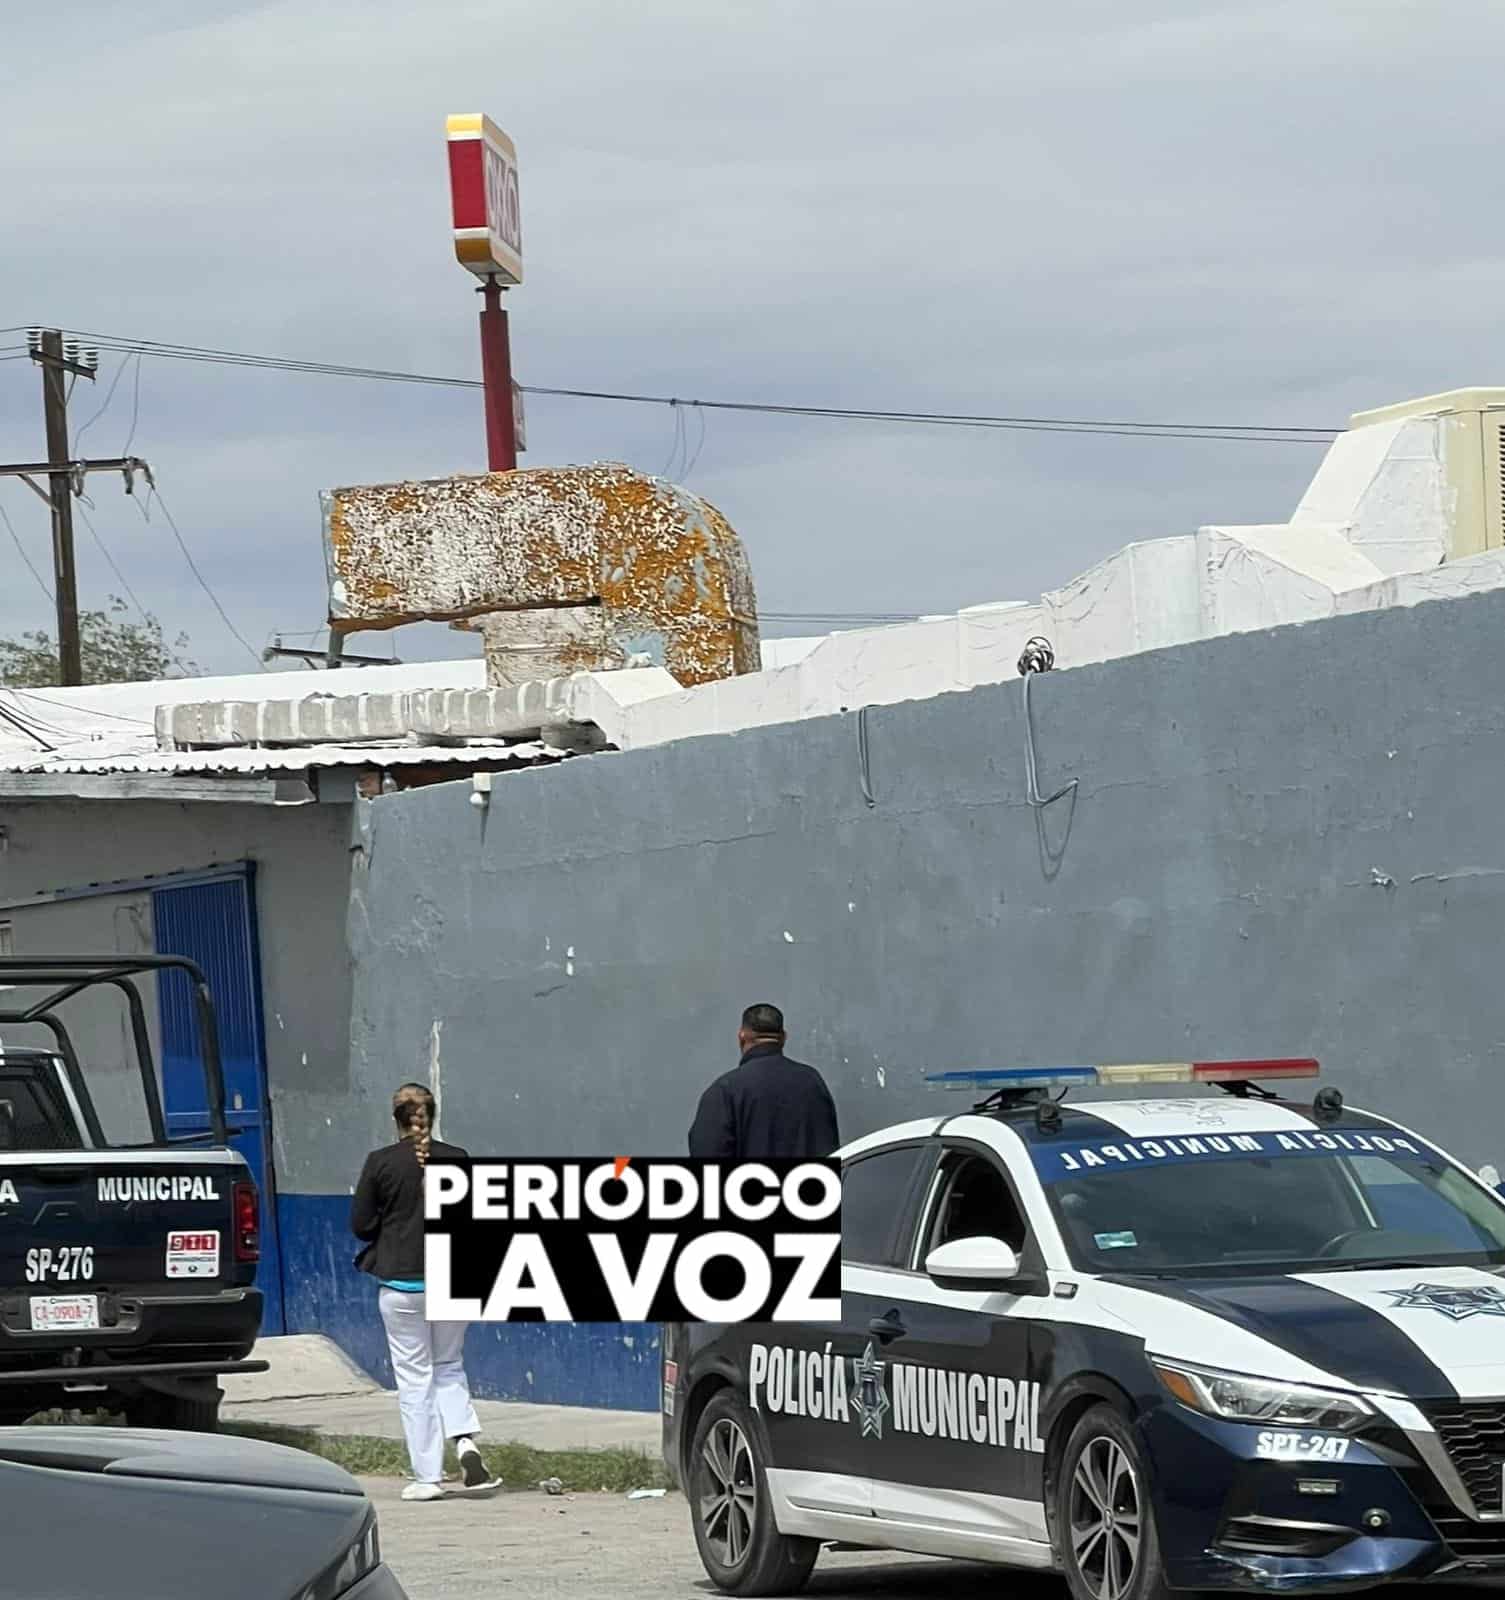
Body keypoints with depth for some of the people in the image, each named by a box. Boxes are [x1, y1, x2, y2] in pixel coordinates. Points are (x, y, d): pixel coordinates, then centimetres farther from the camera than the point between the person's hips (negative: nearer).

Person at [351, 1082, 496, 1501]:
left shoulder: (380, 1163, -7)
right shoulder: (457, 1160, -2)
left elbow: (361, 1224, -4)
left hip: (401, 1282, -2)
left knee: (414, 1378, 5)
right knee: (449, 1366, 18)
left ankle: (428, 1476, 4)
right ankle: (466, 1443, -5)